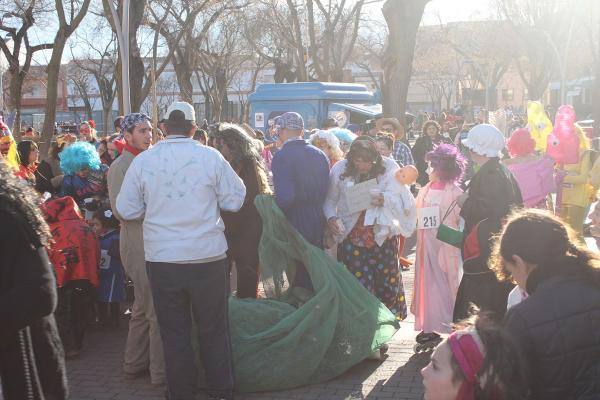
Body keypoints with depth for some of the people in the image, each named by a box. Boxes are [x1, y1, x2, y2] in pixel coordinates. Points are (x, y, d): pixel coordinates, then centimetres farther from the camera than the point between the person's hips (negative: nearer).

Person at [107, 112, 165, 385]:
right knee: (157, 310, -6)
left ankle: (135, 364, 28)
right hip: (139, 243, -9)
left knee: (143, 307, 16)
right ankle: (160, 371, 3)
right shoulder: (120, 167, -8)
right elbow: (120, 210, -16)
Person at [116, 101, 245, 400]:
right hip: (208, 257, -1)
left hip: (162, 259, 1)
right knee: (214, 330, 13)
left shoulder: (143, 160, -3)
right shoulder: (210, 157, -6)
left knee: (174, 332, 13)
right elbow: (235, 200, -1)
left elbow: (126, 210, 2)